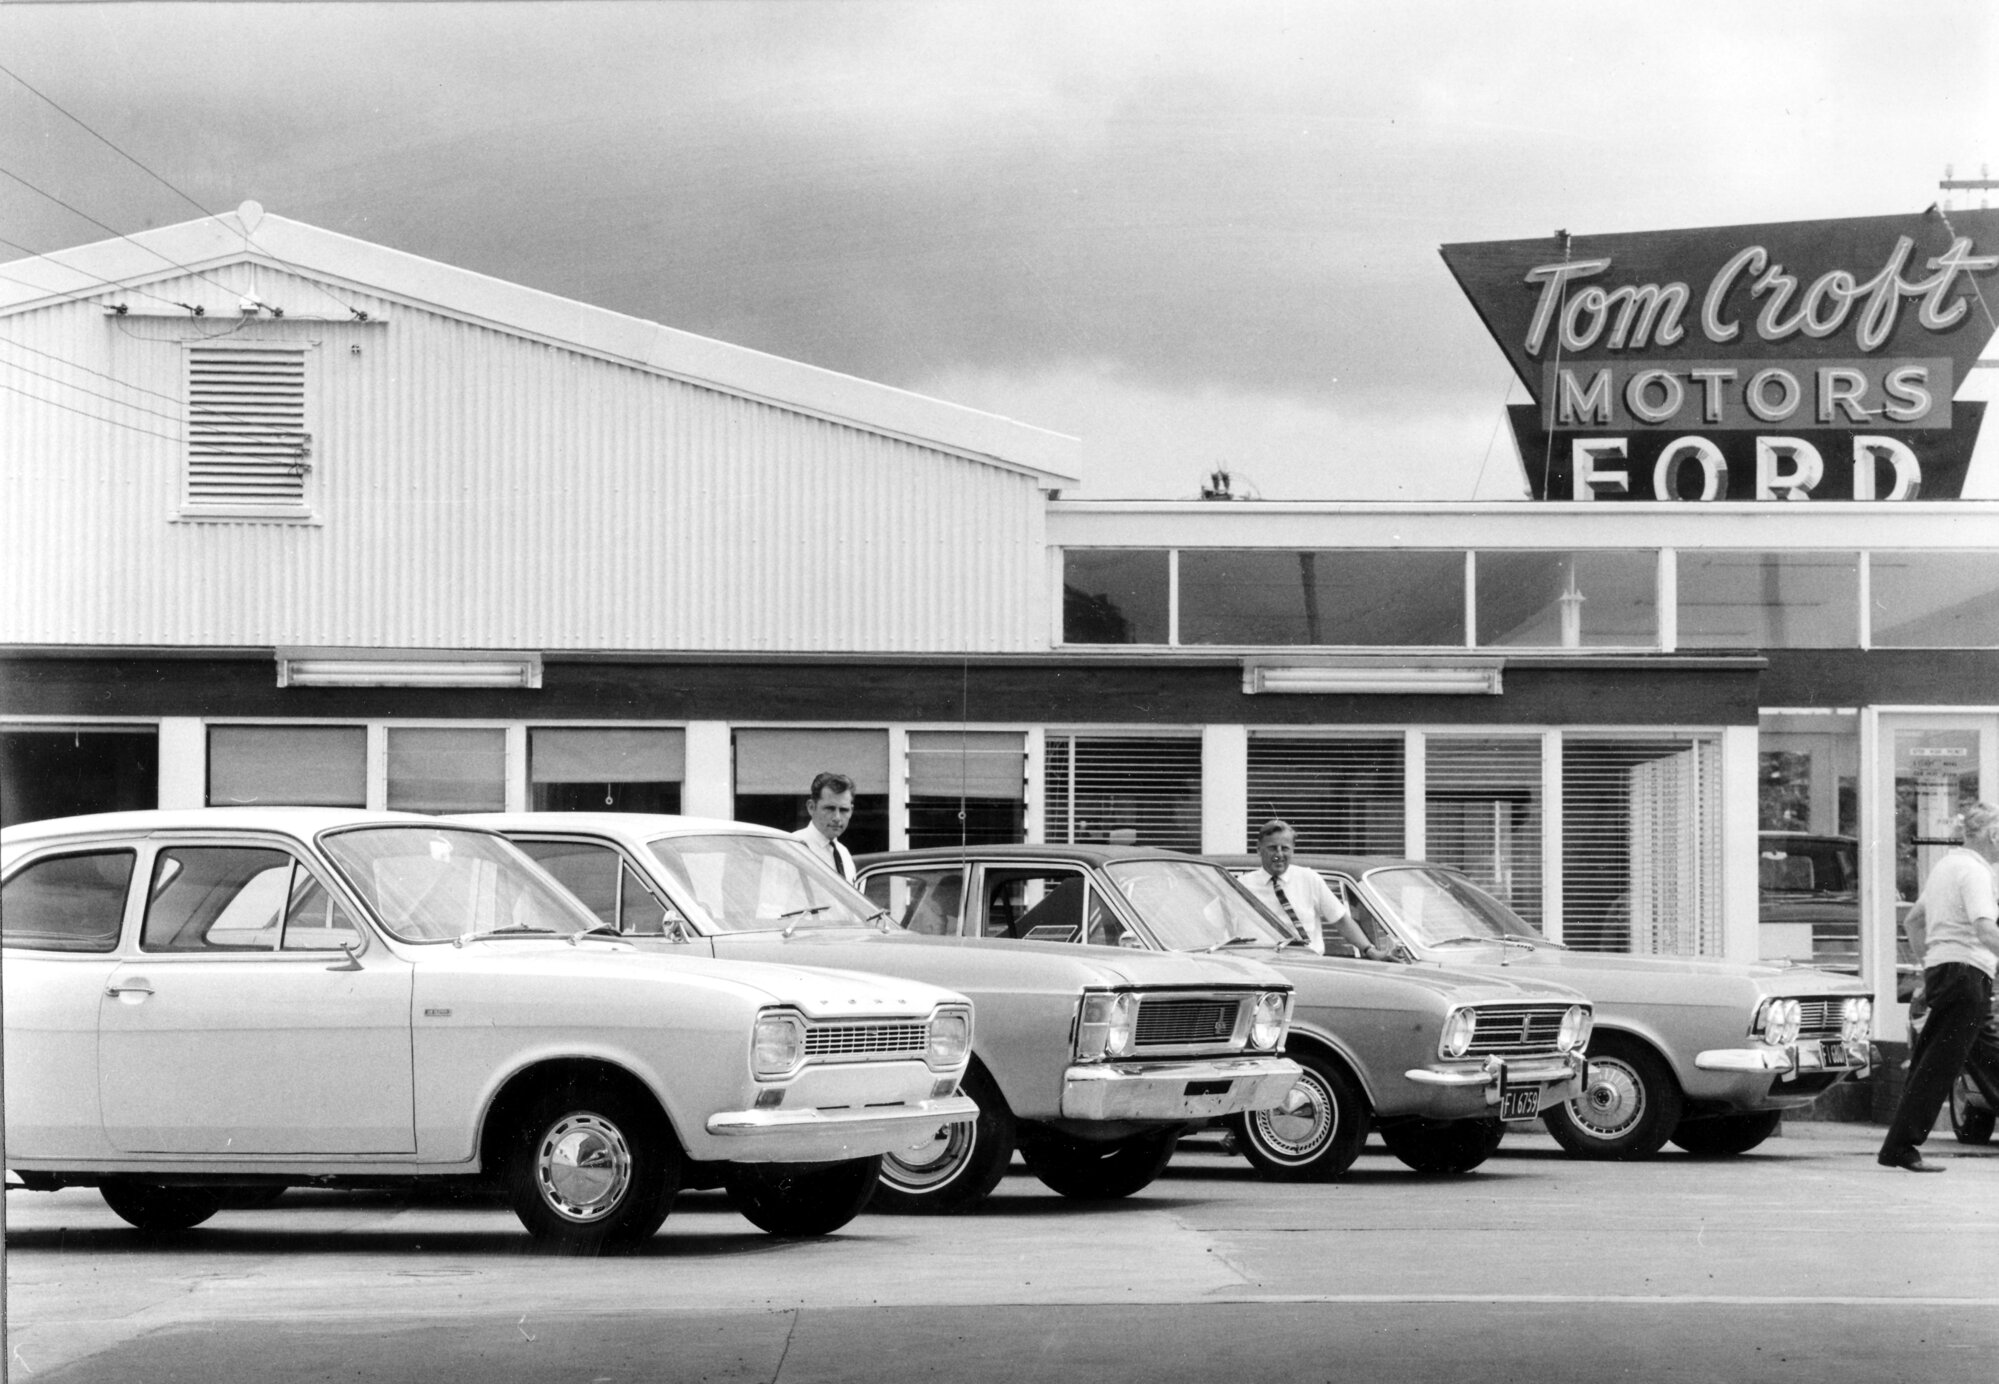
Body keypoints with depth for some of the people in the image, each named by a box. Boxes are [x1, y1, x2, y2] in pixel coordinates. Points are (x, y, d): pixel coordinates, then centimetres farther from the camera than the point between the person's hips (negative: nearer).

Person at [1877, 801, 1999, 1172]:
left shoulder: (1946, 865, 19)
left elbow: (1912, 921, 27)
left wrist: (1931, 962, 30)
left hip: (1939, 970, 10)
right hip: (1966, 971, -10)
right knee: (1939, 1065, -10)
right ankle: (1899, 1148, -12)